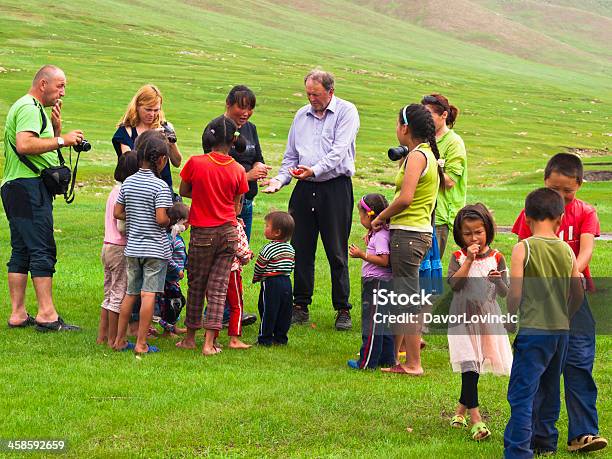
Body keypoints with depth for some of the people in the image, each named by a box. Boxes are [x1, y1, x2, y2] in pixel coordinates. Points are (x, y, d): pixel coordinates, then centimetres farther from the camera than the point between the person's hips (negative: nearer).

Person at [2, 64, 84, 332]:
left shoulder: (35, 109, 24)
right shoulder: (29, 108, -10)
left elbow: (44, 150, 25)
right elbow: (24, 145, -25)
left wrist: (56, 127, 10)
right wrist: (62, 140, -20)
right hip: (29, 187, -11)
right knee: (42, 250, -11)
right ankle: (47, 315, -13)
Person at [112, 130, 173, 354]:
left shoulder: (128, 182, 4)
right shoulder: (160, 186, -14)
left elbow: (117, 213, 5)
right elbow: (161, 219, -20)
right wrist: (171, 220, 0)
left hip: (133, 247, 6)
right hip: (155, 248, -6)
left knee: (130, 293, 14)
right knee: (149, 294, -4)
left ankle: (120, 340, 18)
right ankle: (141, 343, -3)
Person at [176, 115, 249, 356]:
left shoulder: (195, 163, -10)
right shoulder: (238, 170, -4)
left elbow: (183, 191, 4)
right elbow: (237, 205, 3)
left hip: (202, 234, -2)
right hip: (229, 232, 2)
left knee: (196, 285, 13)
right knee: (218, 287, 4)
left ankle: (190, 337, 23)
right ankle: (209, 342, -1)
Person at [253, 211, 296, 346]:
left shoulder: (268, 249, -14)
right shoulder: (290, 249, 7)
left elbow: (259, 267, -7)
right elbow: (291, 266, 12)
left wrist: (256, 278, 10)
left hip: (271, 284, -7)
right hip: (287, 281, 7)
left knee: (268, 311, 0)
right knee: (284, 312, 12)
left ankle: (265, 339, 4)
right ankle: (281, 337, 18)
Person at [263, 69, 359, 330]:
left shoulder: (346, 112, -2)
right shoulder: (301, 115, 15)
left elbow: (339, 150, -15)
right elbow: (291, 156, 19)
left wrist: (315, 170, -27)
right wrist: (280, 179, 1)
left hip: (336, 188, -5)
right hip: (304, 190, 5)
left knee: (337, 252, -2)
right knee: (300, 249, 5)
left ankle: (343, 310, 6)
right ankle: (300, 306, 14)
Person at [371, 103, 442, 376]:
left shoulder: (417, 156, -13)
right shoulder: (429, 154, 16)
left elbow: (405, 199, -22)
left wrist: (380, 218, -11)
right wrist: (402, 164, 16)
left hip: (408, 233, -10)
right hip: (419, 232, 10)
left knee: (408, 298, -5)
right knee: (399, 297, 16)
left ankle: (413, 364, -2)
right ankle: (395, 356, 23)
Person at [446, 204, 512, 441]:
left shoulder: (496, 258, 1)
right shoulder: (458, 257, -1)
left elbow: (505, 293, -1)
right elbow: (454, 284, -16)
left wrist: (497, 280, -22)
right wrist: (469, 260, -20)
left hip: (487, 317, 2)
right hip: (463, 317, -2)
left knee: (476, 366, 10)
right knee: (469, 365, -14)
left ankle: (462, 407, 31)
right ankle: (475, 417, -14)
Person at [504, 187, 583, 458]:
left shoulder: (523, 248, -10)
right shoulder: (567, 250, 4)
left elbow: (515, 293, -13)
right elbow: (578, 294, 10)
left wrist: (510, 316, 4)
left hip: (533, 328, -5)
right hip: (561, 331, 5)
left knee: (522, 393, -4)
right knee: (549, 389, 19)